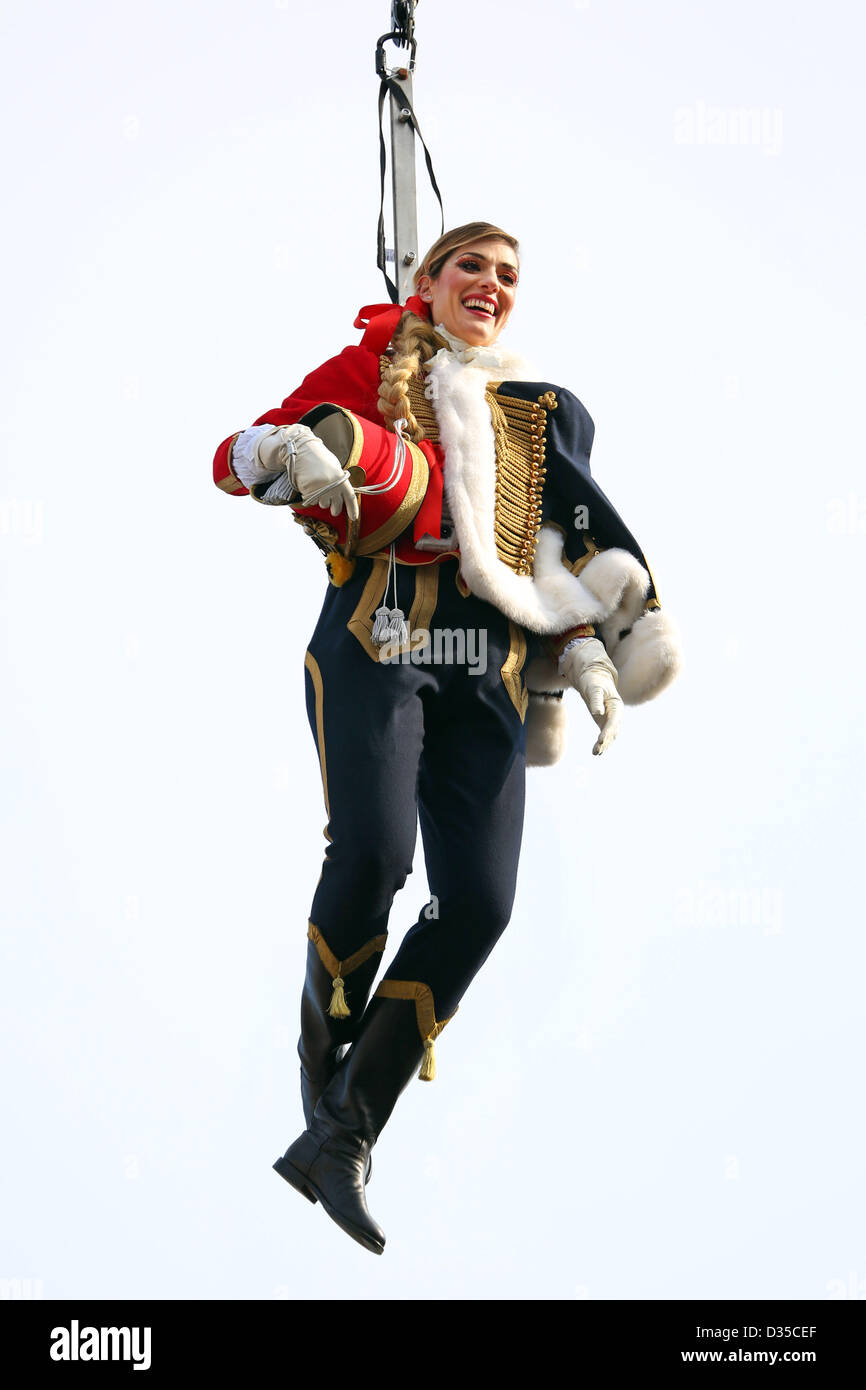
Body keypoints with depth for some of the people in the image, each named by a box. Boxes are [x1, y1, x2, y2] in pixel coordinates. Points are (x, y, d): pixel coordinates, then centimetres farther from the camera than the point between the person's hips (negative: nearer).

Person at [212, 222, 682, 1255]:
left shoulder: (540, 413, 24)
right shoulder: (371, 371, 12)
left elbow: (557, 558, 27)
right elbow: (238, 454, 5)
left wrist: (585, 663, 13)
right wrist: (296, 448, -18)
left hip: (486, 665, 4)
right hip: (375, 637, -4)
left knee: (480, 900, -11)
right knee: (373, 851, -25)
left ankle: (340, 1137, -4)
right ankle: (325, 1043, 6)